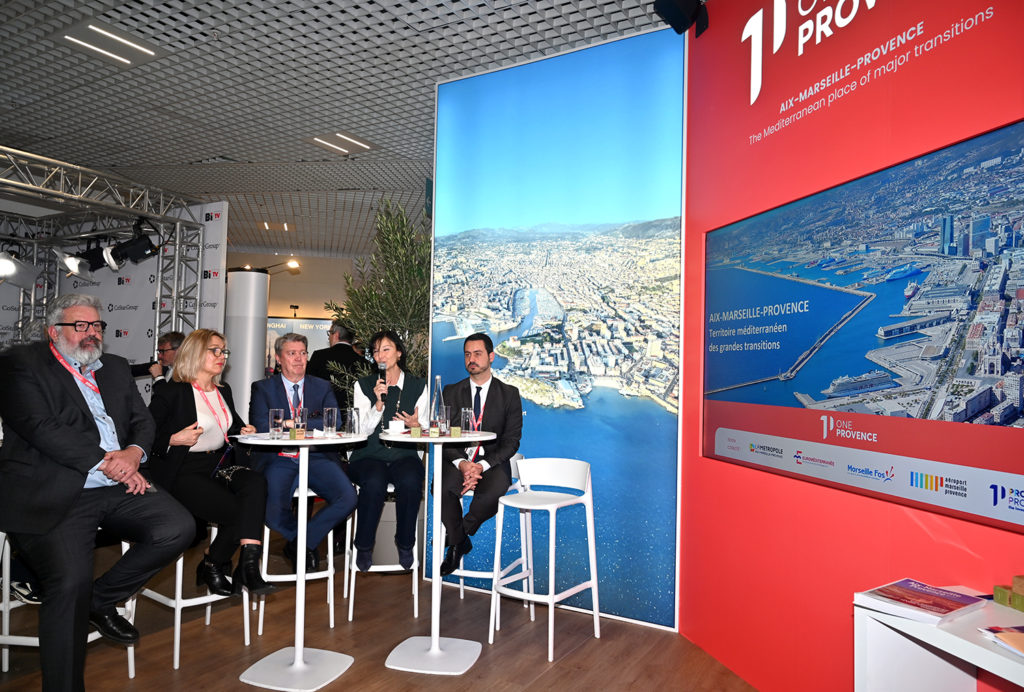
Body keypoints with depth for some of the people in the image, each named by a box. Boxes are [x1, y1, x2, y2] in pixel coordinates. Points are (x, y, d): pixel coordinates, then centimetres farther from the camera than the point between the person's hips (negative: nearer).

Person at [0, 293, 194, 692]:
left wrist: (134, 453, -6)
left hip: (118, 489, 6)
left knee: (178, 528, -15)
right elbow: (40, 426, -10)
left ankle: (100, 599, 8)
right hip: (53, 495, -5)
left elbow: (142, 419, 18)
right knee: (70, 582, -24)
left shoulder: (116, 368, 22)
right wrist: (105, 463, -14)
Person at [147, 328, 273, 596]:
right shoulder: (170, 393, -2)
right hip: (184, 473, -6)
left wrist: (242, 431, 11)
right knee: (237, 510, -26)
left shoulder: (223, 392, 20)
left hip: (220, 467, 6)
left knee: (256, 482, -29)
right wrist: (174, 440, -19)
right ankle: (212, 567, 1)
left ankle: (249, 564, -34)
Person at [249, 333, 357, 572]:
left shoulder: (322, 387, 16)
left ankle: (301, 543, -2)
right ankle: (308, 543, 4)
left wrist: (293, 422, -9)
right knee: (272, 511, -29)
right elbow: (261, 426, -5)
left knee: (348, 498, -24)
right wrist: (310, 425, -9)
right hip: (279, 460, -1)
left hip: (317, 458, 2)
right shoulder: (263, 388, 12)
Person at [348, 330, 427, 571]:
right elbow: (362, 431, 0)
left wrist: (416, 425, -13)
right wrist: (378, 404, -14)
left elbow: (424, 431, 10)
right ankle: (364, 547, -12)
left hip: (404, 454, 1)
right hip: (369, 455, 0)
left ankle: (405, 544, -9)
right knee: (375, 482, -33)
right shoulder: (363, 385, 8)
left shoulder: (418, 386, 10)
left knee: (410, 481, -32)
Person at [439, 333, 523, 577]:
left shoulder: (509, 394, 4)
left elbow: (511, 441, -2)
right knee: (441, 488, -32)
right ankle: (458, 541, -5)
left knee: (489, 495, -34)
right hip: (457, 461, 1)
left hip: (493, 463, -1)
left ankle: (459, 532, -1)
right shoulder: (451, 392, 9)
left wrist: (482, 465, -18)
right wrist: (461, 463, -19)